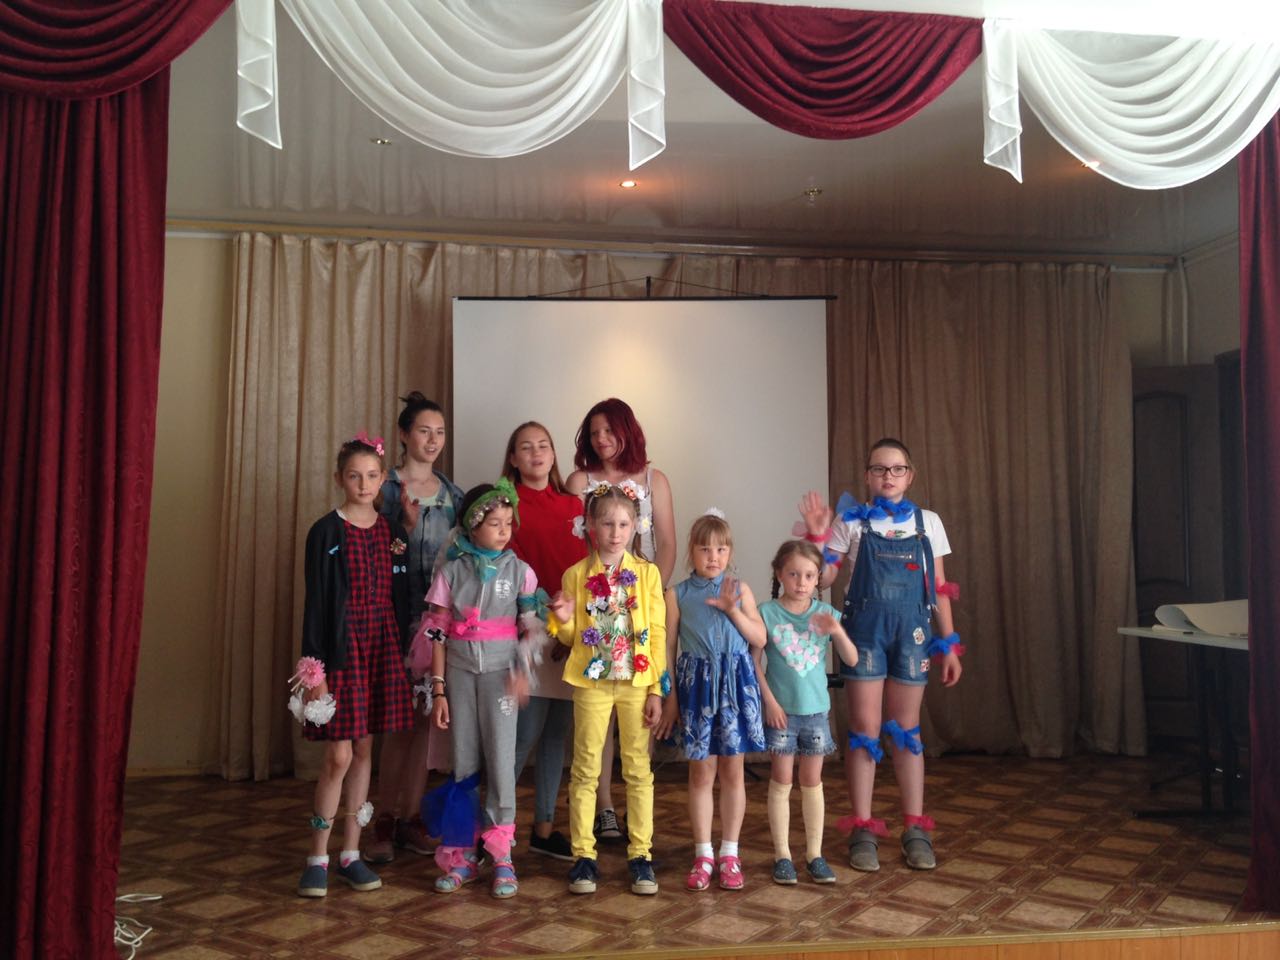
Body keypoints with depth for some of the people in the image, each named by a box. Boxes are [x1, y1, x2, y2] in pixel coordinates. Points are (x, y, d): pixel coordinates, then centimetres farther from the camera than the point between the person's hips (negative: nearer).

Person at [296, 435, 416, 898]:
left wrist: (405, 656, 8)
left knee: (364, 750, 10)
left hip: (383, 646, 4)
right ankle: (318, 857, 11)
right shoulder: (326, 532, -4)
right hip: (341, 647, -4)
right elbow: (315, 601, -6)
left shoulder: (393, 532, 9)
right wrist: (315, 667, -11)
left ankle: (351, 852, 20)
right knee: (339, 756, -4)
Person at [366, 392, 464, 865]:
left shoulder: (452, 493, 12)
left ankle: (410, 815, 19)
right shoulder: (386, 488, -2)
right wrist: (408, 523, -20)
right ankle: (385, 820, 7)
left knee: (426, 716, 8)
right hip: (398, 612, -4)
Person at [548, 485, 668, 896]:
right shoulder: (576, 575, 1)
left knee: (638, 769, 6)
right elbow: (572, 639, 7)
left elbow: (658, 633, 0)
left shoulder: (646, 573, 0)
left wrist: (657, 690, -4)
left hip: (637, 682, 0)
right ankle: (583, 855, 15)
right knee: (586, 768, 5)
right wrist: (564, 620, -16)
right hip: (591, 682, 0)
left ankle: (640, 854, 16)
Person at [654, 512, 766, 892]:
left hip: (736, 683, 1)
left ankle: (729, 854, 20)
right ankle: (703, 856, 17)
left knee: (732, 772, 8)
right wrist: (669, 696, -2)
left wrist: (732, 609, -12)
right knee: (701, 773, 5)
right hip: (696, 683, -1)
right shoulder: (677, 594, 1)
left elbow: (760, 639, 0)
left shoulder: (739, 589, 5)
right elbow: (667, 649, 2)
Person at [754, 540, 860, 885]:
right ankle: (782, 854, 15)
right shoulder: (767, 612, -8)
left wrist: (837, 631, -18)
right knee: (781, 781, 5)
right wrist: (769, 701, -11)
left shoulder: (825, 613, 0)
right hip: (781, 710, -2)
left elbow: (852, 660, 0)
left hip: (816, 709, 3)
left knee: (812, 781, 11)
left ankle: (814, 854, 20)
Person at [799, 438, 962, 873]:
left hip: (911, 630, 2)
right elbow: (823, 576, -2)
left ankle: (915, 830, 18)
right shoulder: (852, 521, 1)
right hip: (864, 628, -1)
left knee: (906, 730, 8)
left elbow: (939, 588, 8)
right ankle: (862, 830, 11)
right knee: (865, 730, 1)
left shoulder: (928, 522, 6)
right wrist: (817, 533, -15)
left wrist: (949, 644, 6)